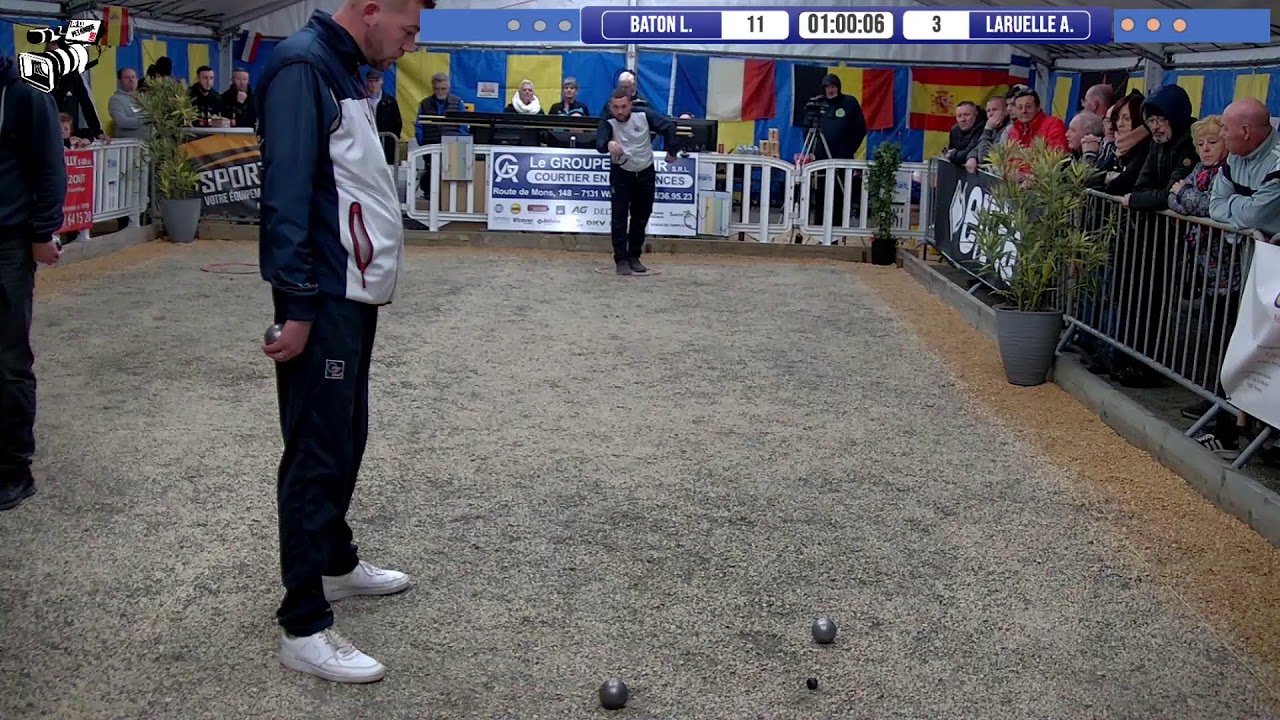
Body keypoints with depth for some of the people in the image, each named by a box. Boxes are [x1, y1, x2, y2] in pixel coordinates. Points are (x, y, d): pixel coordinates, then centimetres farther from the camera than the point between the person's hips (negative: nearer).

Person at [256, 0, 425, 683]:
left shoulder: (344, 70, 16)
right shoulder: (302, 65, -15)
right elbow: (287, 192, -21)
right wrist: (297, 305, -23)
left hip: (355, 293, 10)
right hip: (322, 299, -10)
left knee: (345, 437, 20)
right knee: (317, 453, -5)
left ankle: (336, 562, 37)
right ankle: (303, 627, 3)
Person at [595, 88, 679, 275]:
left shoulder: (643, 115, -16)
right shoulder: (608, 122, -19)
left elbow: (668, 126, -8)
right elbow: (599, 141, -39)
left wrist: (671, 150, -9)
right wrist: (608, 143, -61)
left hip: (646, 173, 2)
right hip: (621, 173, -2)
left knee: (641, 216, 11)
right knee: (620, 217, -11)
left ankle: (634, 256, 24)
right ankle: (621, 259, -6)